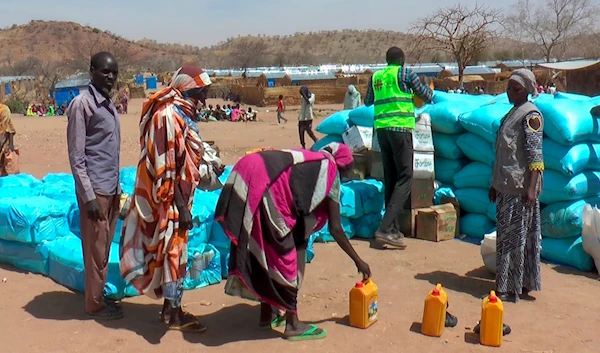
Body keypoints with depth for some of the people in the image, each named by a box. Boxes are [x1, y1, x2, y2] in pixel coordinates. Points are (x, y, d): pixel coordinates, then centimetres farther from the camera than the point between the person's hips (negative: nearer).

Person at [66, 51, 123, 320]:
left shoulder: (109, 104, 14)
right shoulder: (82, 103, -12)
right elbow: (76, 156, -15)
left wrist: (117, 188, 16)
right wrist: (89, 196, -18)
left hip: (111, 189, 8)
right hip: (95, 189, -8)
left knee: (105, 246, 15)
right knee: (96, 248, 1)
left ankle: (99, 296, 26)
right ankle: (94, 304, 13)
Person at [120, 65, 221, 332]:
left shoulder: (179, 114, 11)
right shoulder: (168, 116, -19)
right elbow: (165, 168, -22)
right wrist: (181, 207, -21)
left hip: (178, 197, 10)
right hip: (170, 200, -10)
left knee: (173, 250, 16)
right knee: (173, 251, -1)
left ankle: (170, 307, 28)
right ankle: (174, 314, 10)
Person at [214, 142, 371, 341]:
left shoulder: (309, 163, 32)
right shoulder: (330, 171, 12)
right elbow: (335, 228, 12)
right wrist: (358, 261, 22)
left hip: (247, 175, 8)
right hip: (264, 184, -8)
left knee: (264, 249, 20)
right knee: (283, 252, 4)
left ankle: (266, 313, 33)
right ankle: (293, 324, 14)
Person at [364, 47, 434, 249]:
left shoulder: (375, 77, 16)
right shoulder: (405, 73, 2)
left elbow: (367, 102, 29)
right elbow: (427, 97, 7)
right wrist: (430, 90, 29)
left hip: (381, 129, 6)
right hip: (400, 128, -6)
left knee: (390, 177, 10)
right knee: (405, 177, -6)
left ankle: (393, 229, 10)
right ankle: (385, 229, -18)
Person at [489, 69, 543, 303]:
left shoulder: (531, 115, -9)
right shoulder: (512, 114, 17)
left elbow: (535, 155, -16)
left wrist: (531, 188, -22)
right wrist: (495, 184, 20)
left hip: (521, 188, -9)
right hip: (506, 186, 9)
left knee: (517, 236, -2)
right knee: (505, 236, 12)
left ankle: (516, 287, 6)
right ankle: (507, 284, 22)